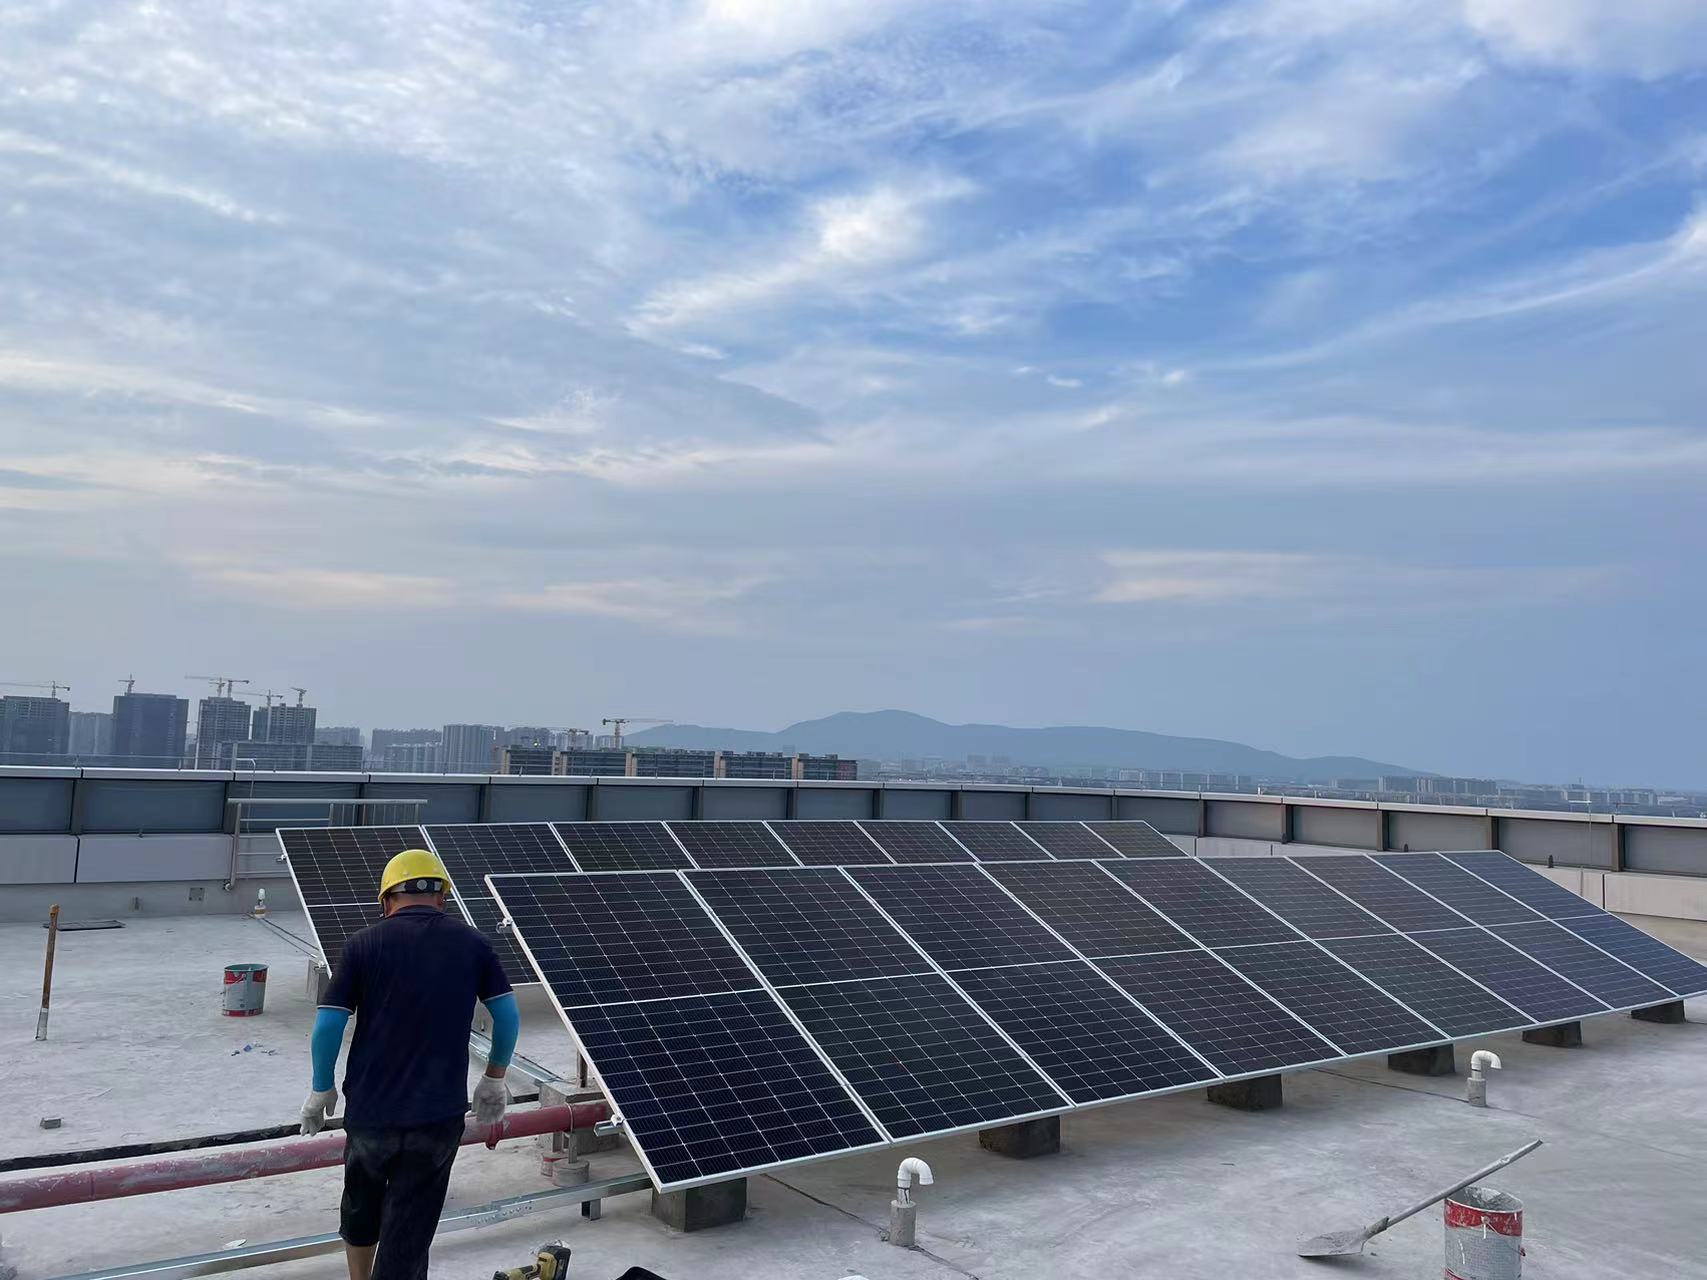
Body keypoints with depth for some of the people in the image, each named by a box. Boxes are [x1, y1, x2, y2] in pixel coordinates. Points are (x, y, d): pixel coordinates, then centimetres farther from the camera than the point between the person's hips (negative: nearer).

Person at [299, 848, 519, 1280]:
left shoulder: (364, 944, -4)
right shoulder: (472, 944, 0)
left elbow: (327, 1026, -7)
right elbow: (508, 1017, 3)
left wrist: (321, 1089, 9)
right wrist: (494, 1080, 17)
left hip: (370, 1111, 0)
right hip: (439, 1116, 0)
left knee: (360, 1208, 27)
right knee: (407, 1235, 8)